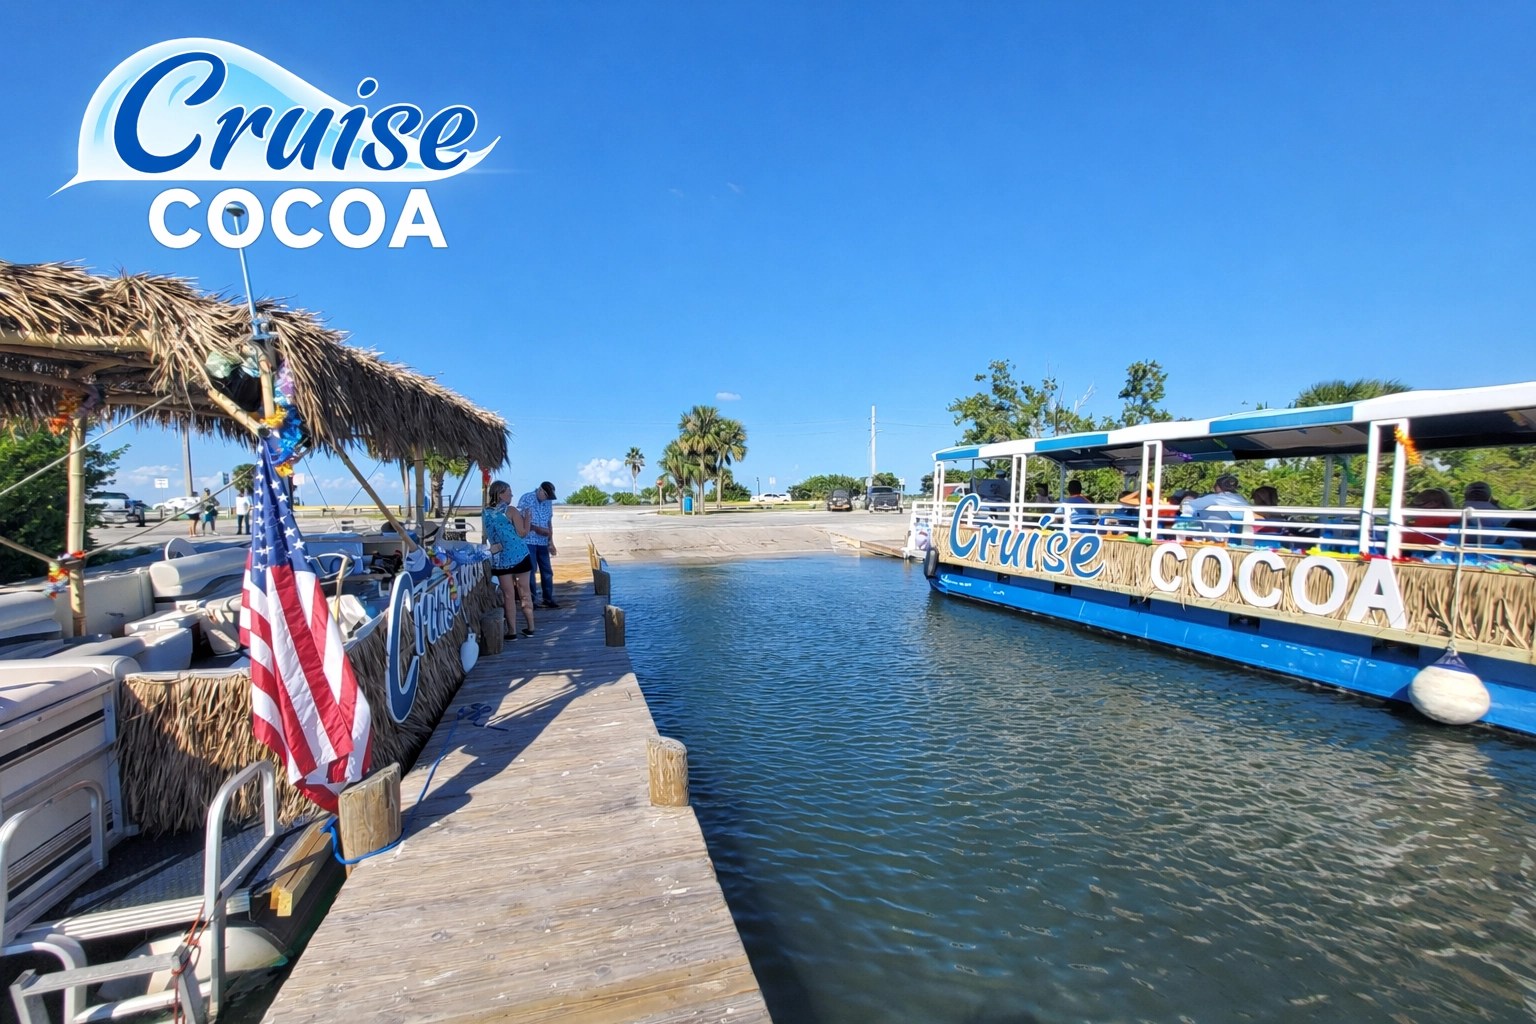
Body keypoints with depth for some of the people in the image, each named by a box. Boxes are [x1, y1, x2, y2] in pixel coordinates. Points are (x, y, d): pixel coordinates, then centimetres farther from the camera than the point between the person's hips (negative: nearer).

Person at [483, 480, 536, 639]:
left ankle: (512, 631, 6)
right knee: (524, 593, 8)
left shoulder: (485, 513, 5)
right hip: (519, 556, -3)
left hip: (500, 559, 3)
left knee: (508, 595, 6)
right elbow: (523, 533, -7)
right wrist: (526, 517, 4)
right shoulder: (511, 511, -7)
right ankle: (530, 628, 16)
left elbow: (485, 535, 16)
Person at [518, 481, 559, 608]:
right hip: (528, 541, -5)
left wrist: (551, 542, 6)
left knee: (547, 571, 6)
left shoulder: (548, 502, 8)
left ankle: (548, 599, 14)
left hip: (543, 542, 5)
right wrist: (536, 528, -19)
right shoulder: (526, 499, -6)